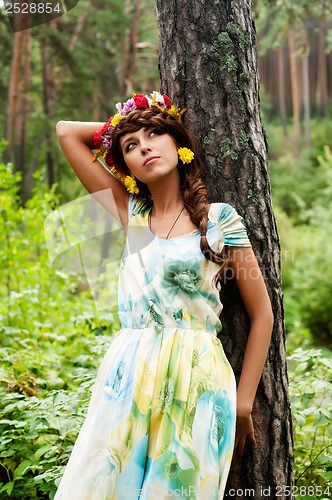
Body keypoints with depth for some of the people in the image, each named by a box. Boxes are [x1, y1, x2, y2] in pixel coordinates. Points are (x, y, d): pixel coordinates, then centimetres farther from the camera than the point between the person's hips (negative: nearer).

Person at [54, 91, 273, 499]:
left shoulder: (220, 218, 1)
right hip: (127, 381, 3)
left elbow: (262, 314, 2)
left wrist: (243, 404, 0)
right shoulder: (131, 214, 10)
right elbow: (66, 132, 14)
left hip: (195, 382, -3)